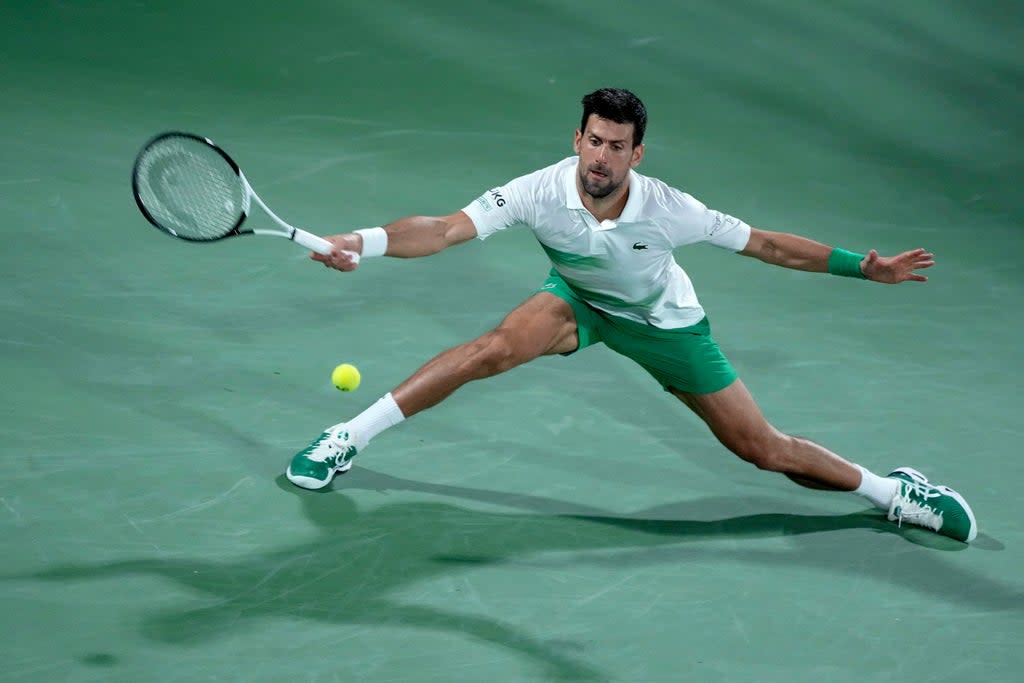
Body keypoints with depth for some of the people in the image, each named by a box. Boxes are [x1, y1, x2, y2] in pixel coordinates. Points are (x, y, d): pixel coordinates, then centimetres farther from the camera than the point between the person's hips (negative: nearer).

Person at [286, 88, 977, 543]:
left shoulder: (667, 209, -31)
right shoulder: (540, 192, -31)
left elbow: (766, 244, -20)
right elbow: (445, 229, -41)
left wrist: (864, 266, -23)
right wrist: (363, 241, -58)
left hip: (663, 319, 0)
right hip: (579, 300, 0)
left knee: (764, 449, -2)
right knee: (497, 348, -31)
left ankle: (892, 491, 22)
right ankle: (348, 439, -18)